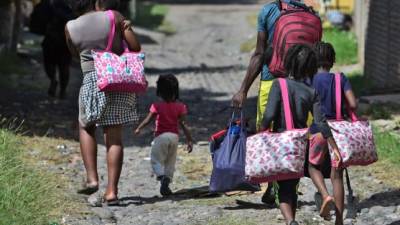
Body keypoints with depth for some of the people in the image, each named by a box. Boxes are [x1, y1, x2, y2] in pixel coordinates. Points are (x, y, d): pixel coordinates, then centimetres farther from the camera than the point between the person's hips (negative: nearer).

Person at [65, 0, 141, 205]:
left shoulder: (71, 28, 3)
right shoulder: (114, 17, 0)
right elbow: (135, 47, -3)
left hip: (92, 80, 0)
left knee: (86, 127, 22)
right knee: (114, 136, 3)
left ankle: (92, 178, 8)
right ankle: (112, 191, 0)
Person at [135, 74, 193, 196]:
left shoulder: (157, 106, -8)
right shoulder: (179, 107, -1)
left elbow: (148, 120, -2)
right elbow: (184, 124, -4)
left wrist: (139, 128, 16)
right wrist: (189, 140, 0)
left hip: (161, 136, -3)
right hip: (174, 136, 3)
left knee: (156, 160, 3)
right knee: (170, 162, 15)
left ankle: (162, 176, -24)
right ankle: (166, 185, 12)